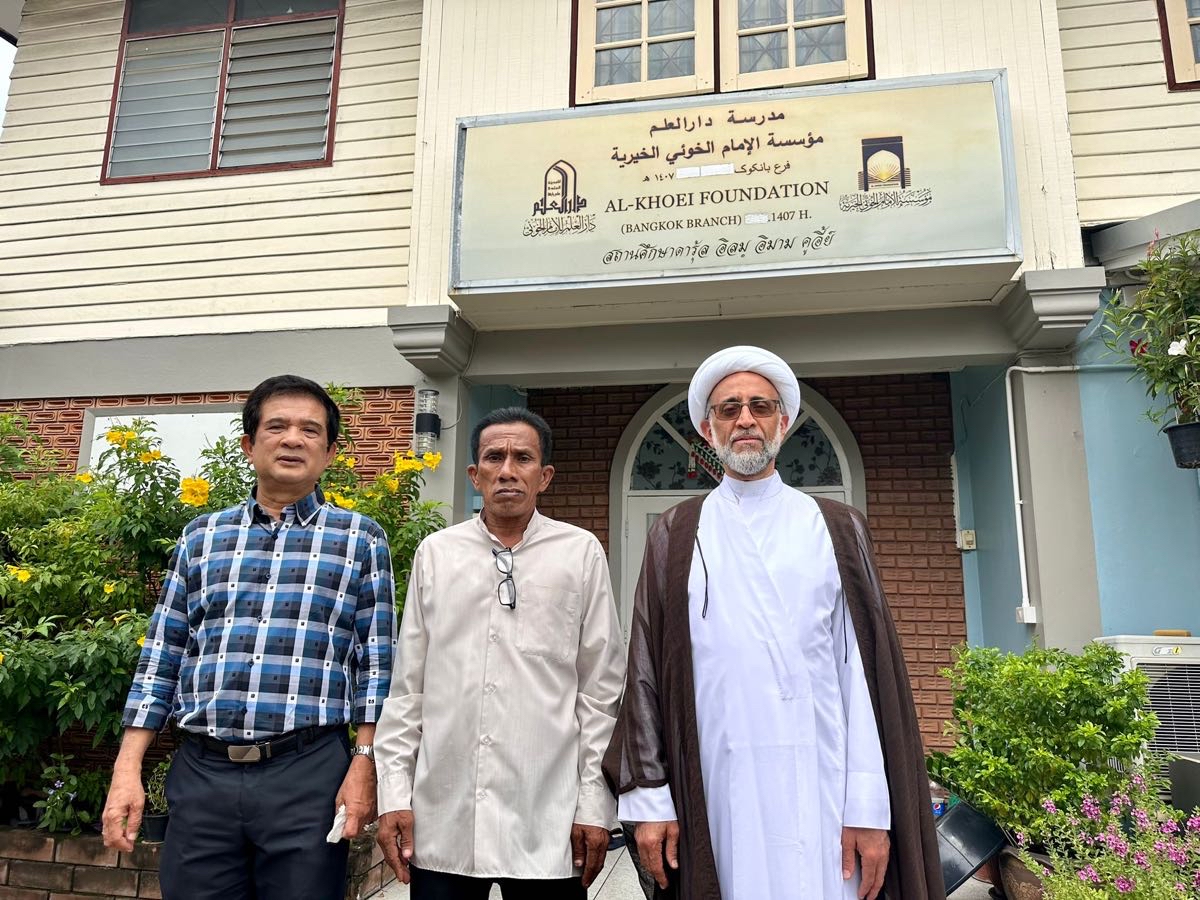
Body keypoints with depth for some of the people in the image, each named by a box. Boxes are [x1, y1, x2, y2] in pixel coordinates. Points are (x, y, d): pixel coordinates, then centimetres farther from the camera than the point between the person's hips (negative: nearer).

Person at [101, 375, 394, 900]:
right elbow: (162, 656, 11)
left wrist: (364, 764, -6)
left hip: (309, 774, -2)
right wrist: (127, 769, 6)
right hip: (200, 772, 3)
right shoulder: (202, 536, 10)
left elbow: (375, 662, 1)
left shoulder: (362, 540, 2)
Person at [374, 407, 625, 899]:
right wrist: (394, 792, 4)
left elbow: (600, 688, 0)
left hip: (546, 820, -1)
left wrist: (595, 803, -1)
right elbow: (407, 684, 7)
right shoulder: (436, 553, 3)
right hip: (442, 817, 2)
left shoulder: (581, 552, -2)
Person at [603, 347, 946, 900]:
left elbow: (866, 668, 2)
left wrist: (871, 806, -5)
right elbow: (647, 668, 4)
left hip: (821, 786, 0)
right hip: (716, 789, 0)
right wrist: (647, 795, -1)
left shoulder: (837, 529, 7)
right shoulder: (675, 536, 6)